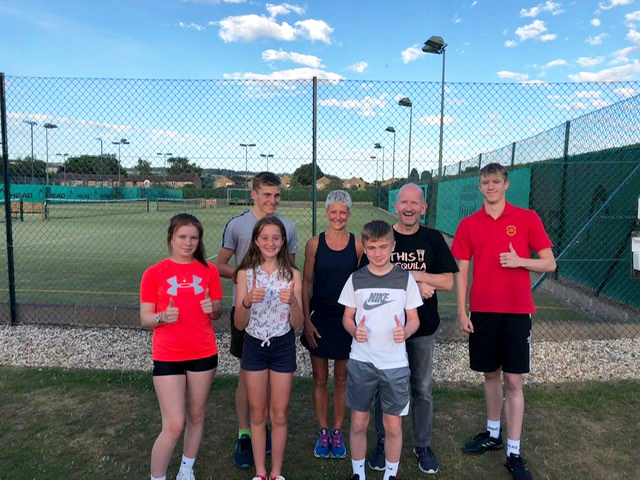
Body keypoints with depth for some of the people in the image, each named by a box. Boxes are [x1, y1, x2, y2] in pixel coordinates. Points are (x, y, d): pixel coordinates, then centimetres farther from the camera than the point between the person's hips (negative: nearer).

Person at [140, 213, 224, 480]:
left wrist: (213, 307, -14)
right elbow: (145, 319, -2)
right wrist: (163, 317, -23)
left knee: (196, 417, 16)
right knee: (173, 425, -4)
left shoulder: (209, 271, 2)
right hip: (167, 356, -2)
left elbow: (217, 313, 8)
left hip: (203, 354, 3)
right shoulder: (154, 273, -3)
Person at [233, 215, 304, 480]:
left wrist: (292, 301, -28)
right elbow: (239, 324, -8)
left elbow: (298, 324, -8)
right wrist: (248, 300, -28)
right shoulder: (245, 273, -7)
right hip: (254, 346, 0)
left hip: (283, 346, 0)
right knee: (258, 414, 14)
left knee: (279, 415, 11)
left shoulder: (292, 274, -7)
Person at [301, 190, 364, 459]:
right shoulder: (314, 243, -3)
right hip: (319, 318, 0)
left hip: (347, 319, 0)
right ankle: (323, 432, 28)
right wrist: (306, 320, -5)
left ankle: (337, 432, 28)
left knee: (341, 379, 12)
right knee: (320, 378, 10)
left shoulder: (358, 245, -3)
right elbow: (306, 283, 0)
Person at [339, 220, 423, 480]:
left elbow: (414, 319, 3)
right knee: (359, 423, 11)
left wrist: (405, 331, -18)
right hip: (361, 361, 1)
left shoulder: (405, 278, -2)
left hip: (395, 363, 0)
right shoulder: (356, 279, 0)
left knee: (393, 426, 10)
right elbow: (347, 316, 7)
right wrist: (355, 330, -14)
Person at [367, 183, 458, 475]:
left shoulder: (433, 239, 1)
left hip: (422, 329, 1)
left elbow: (448, 281, -5)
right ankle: (383, 443, 31)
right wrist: (415, 286, -17)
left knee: (423, 389, 13)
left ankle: (423, 445, 32)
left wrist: (412, 275, -17)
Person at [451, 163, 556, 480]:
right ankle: (493, 434, 34)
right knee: (490, 374, 15)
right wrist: (461, 312, 0)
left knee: (513, 381, 2)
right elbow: (462, 271, 5)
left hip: (517, 311, -2)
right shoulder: (468, 224, 4)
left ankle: (514, 454, 14)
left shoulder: (527, 218, -1)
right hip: (482, 311, 2)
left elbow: (549, 263, 1)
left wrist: (520, 260, -18)